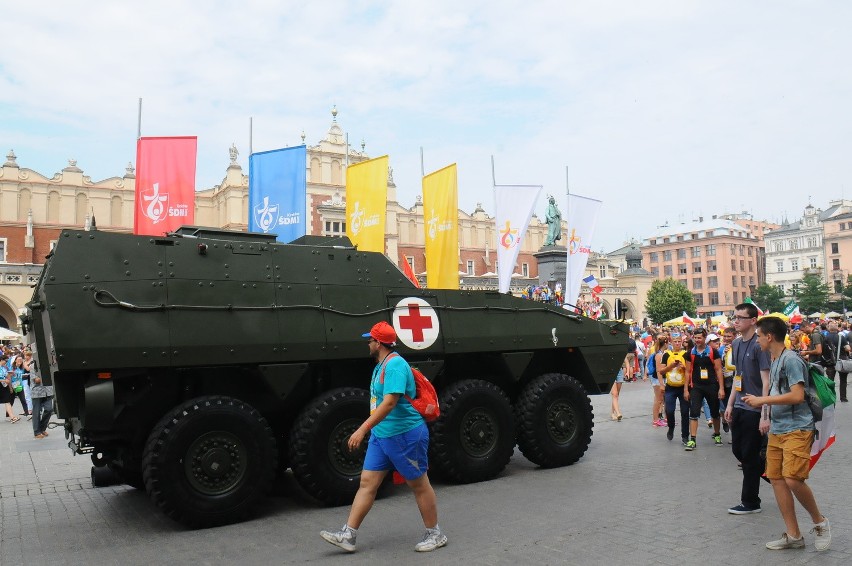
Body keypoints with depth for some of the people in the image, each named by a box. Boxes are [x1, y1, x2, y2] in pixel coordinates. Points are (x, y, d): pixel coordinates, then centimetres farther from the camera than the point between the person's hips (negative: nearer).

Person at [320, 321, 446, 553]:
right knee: (367, 483, 7)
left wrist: (362, 430, -31)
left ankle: (435, 534, 20)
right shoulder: (381, 365, 11)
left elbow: (389, 403, -29)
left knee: (419, 485, 5)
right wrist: (369, 430, 23)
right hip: (380, 435, 10)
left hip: (405, 435, -9)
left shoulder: (395, 365, -20)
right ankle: (348, 535, 12)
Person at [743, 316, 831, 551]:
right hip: (777, 430, 9)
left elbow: (797, 396, -22)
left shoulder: (791, 360, -13)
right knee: (777, 479, 5)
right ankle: (793, 535, 14)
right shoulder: (774, 362, 15)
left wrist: (762, 399, -16)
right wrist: (761, 405, 8)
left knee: (793, 479, -17)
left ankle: (819, 522, 10)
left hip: (797, 429, -9)